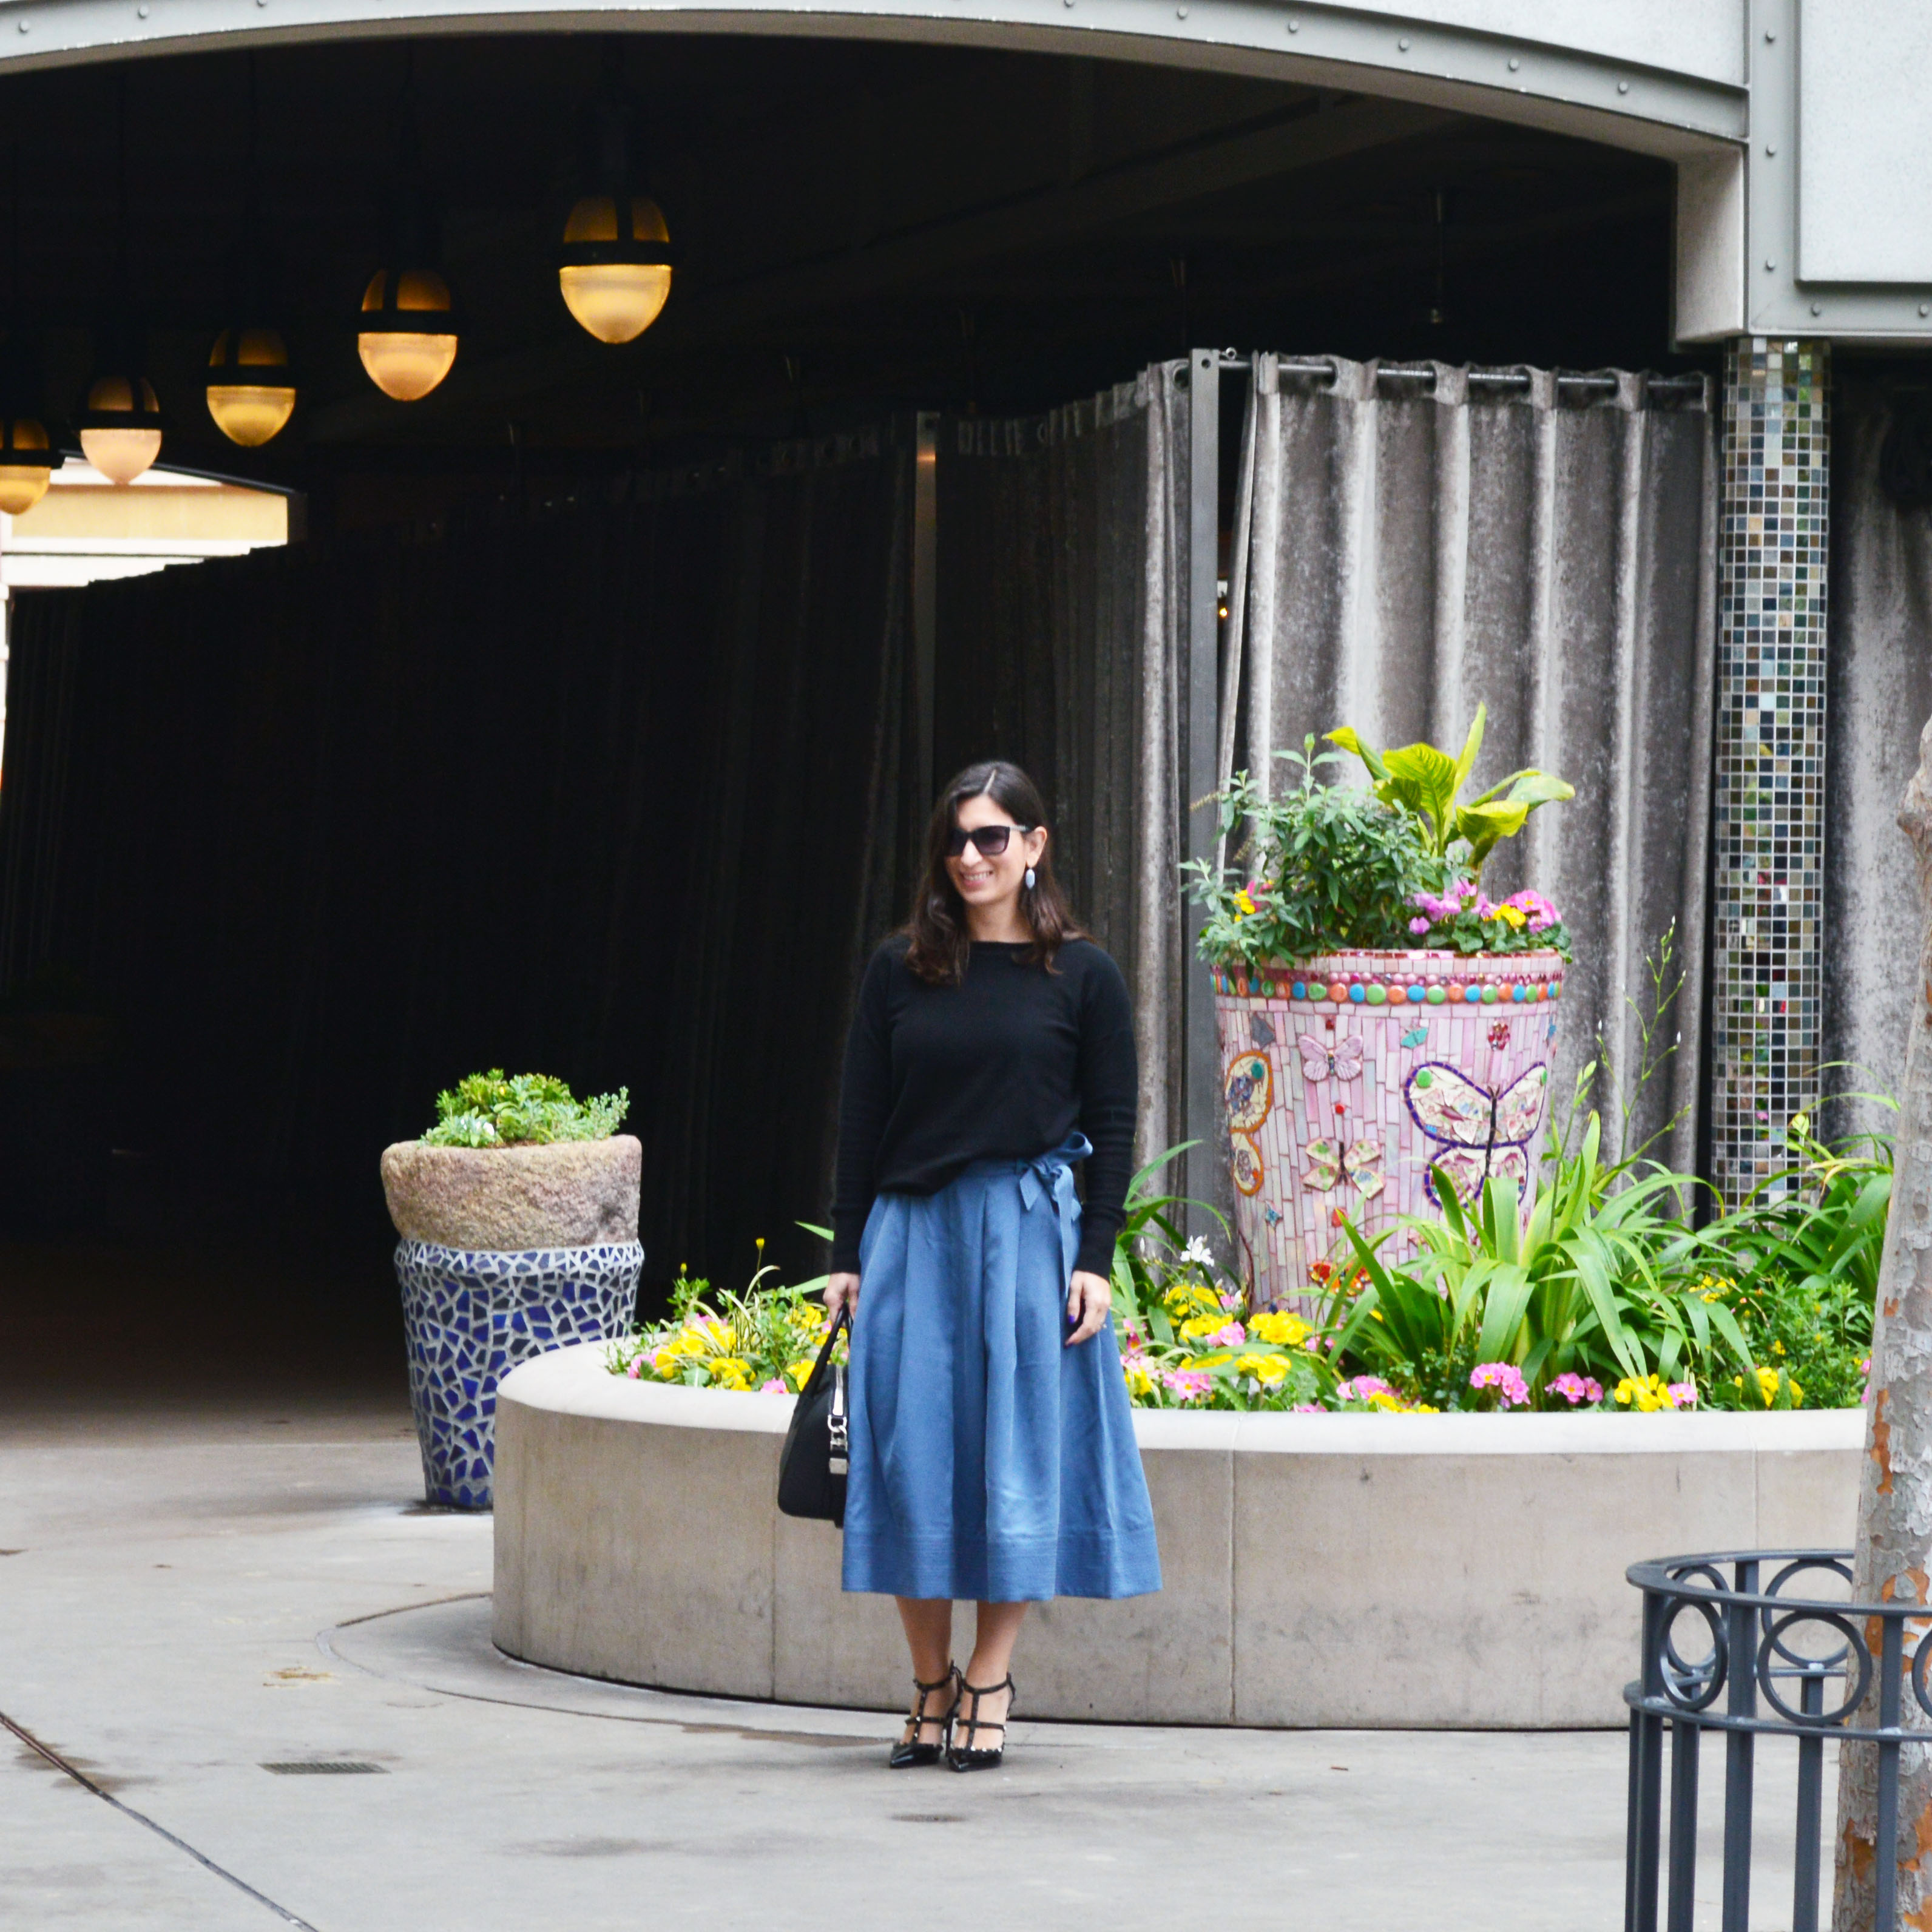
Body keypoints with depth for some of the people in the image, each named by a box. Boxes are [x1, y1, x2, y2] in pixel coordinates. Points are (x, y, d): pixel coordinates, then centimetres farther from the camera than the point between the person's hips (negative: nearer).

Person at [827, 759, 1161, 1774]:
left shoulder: (1082, 976, 1)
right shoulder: (901, 969, 6)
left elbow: (1114, 1127, 2)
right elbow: (861, 1116, 8)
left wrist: (1095, 1257, -6)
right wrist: (847, 1254, 4)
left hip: (1028, 1233, -2)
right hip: (910, 1234, 2)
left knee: (1015, 1460, 0)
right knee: (910, 1455, 1)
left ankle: (989, 1686, 8)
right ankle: (931, 1684, 11)